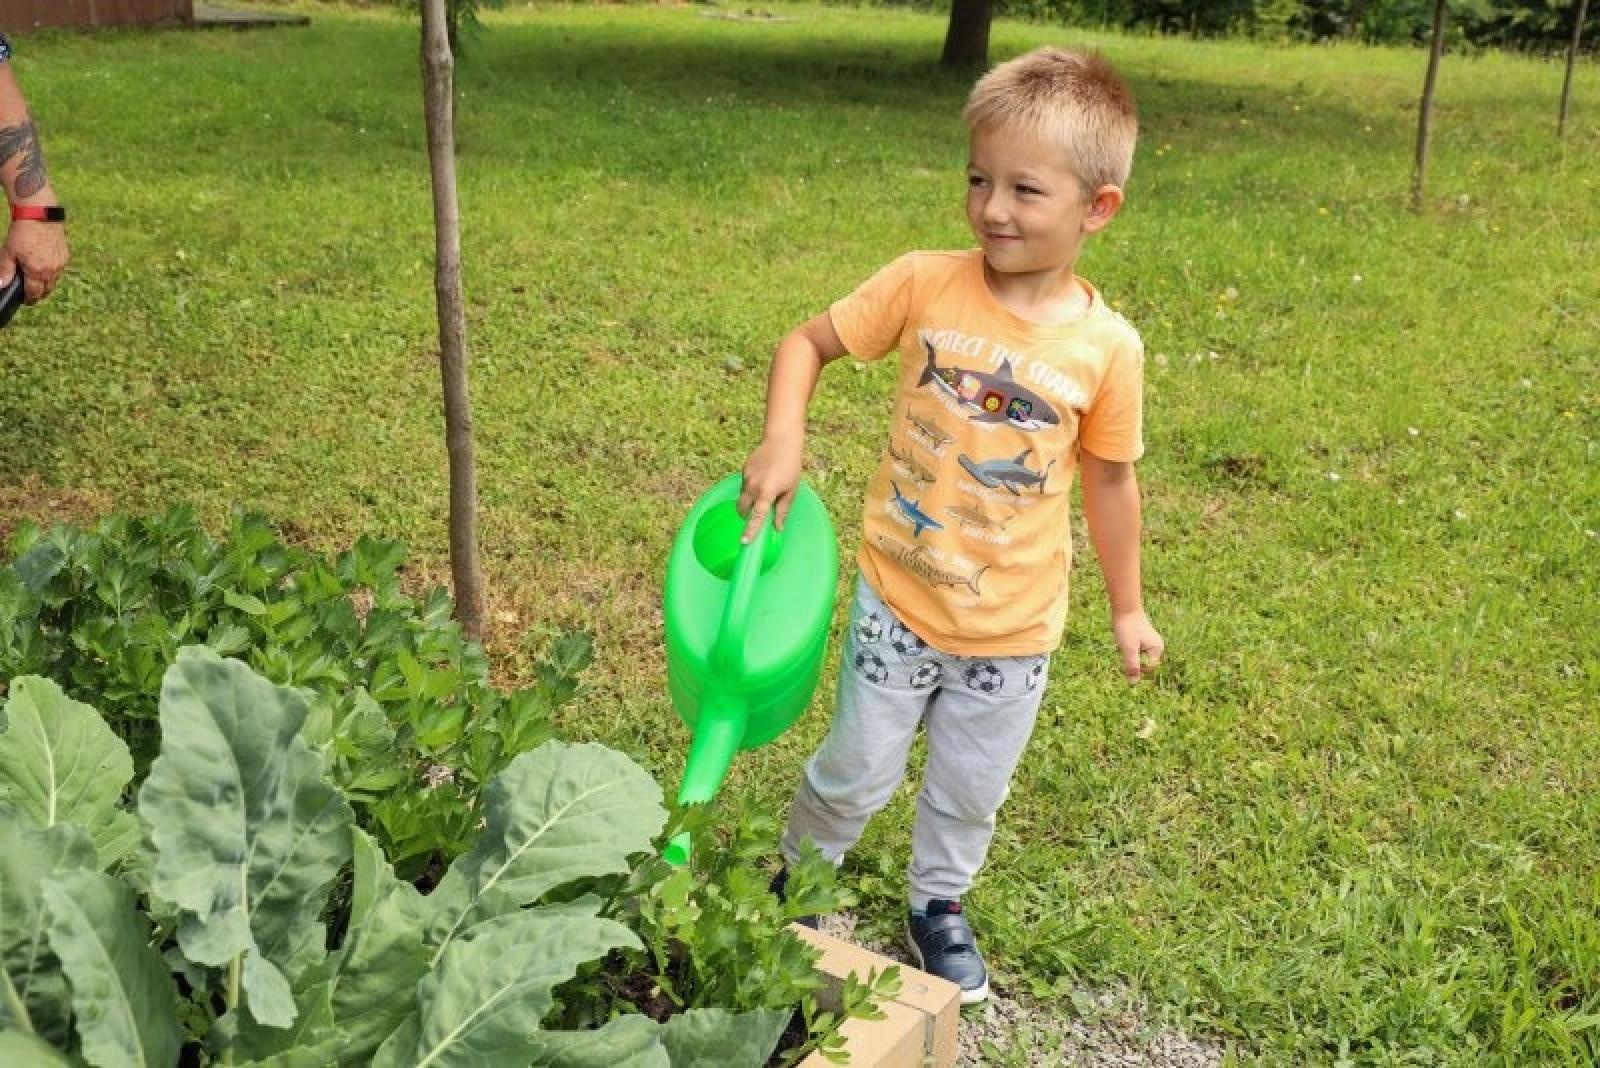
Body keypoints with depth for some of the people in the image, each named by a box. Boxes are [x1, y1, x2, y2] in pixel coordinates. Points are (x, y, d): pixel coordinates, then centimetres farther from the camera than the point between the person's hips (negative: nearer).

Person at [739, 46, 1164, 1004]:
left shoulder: (1108, 347, -12)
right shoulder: (923, 286, -14)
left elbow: (1110, 478, 1)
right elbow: (808, 343, -3)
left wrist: (1128, 607, 10)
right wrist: (783, 441, -21)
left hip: (1016, 628, 1)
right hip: (898, 602, -1)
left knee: (971, 791, 20)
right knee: (858, 772, 15)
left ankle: (939, 902, 47)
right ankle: (798, 879, 44)